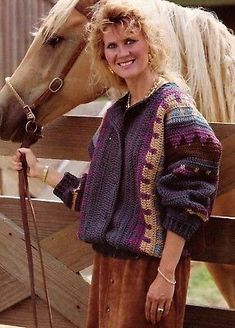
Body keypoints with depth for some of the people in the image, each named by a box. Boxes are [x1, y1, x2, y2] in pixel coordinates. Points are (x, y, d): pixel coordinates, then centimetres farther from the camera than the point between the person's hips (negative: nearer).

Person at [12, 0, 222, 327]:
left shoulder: (173, 105, -12)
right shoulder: (116, 113, 11)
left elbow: (186, 201, -17)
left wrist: (166, 275, -20)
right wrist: (39, 171, 21)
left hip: (151, 263, -7)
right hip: (108, 262, 7)